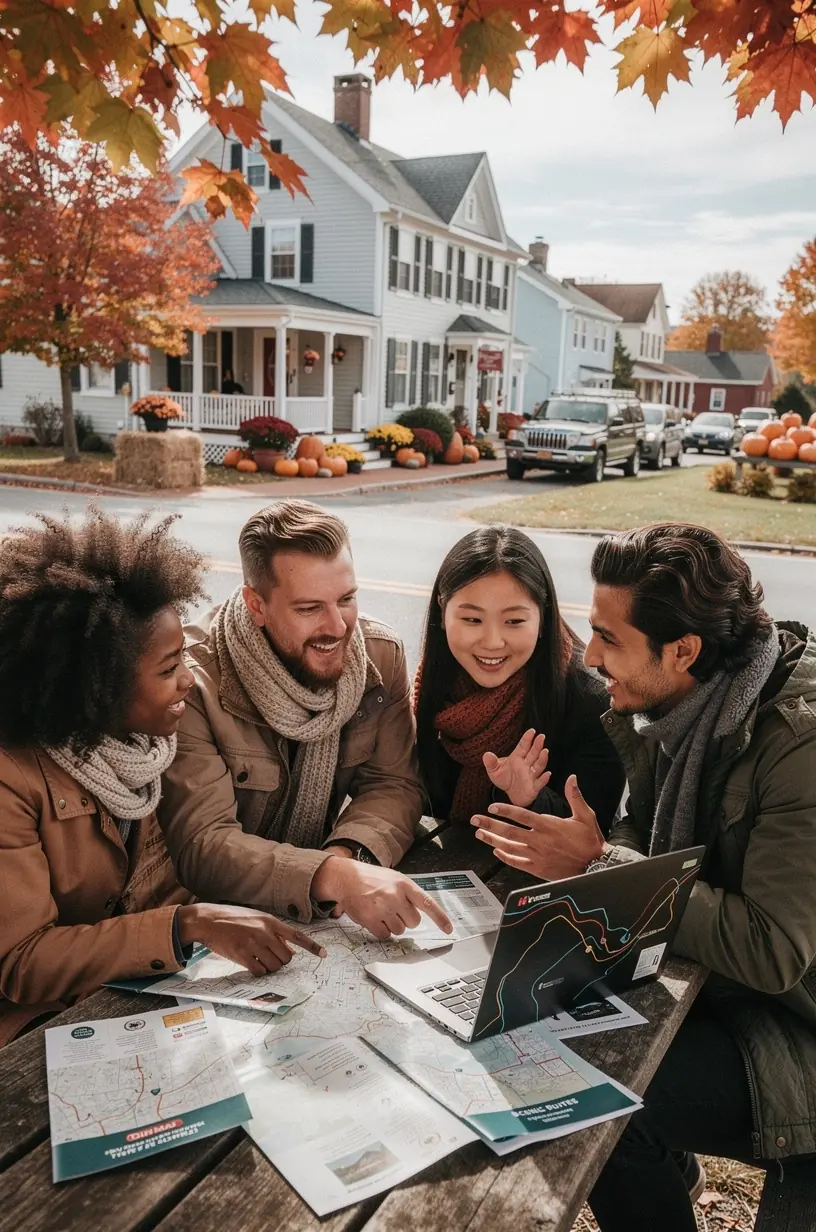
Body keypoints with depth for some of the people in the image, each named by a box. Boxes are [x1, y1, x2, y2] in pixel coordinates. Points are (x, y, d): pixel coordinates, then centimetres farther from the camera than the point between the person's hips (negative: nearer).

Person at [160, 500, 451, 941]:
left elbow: (394, 784, -5)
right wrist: (332, 876, -39)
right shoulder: (194, 684, -21)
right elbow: (201, 845, -24)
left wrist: (346, 855, -26)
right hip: (219, 913, -3)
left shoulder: (381, 654, -7)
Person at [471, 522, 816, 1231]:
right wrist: (571, 850, -16)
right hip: (713, 968, 8)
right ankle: (666, 1167, 28)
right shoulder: (676, 704, -5)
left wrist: (600, 865, -26)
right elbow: (645, 838, 6)